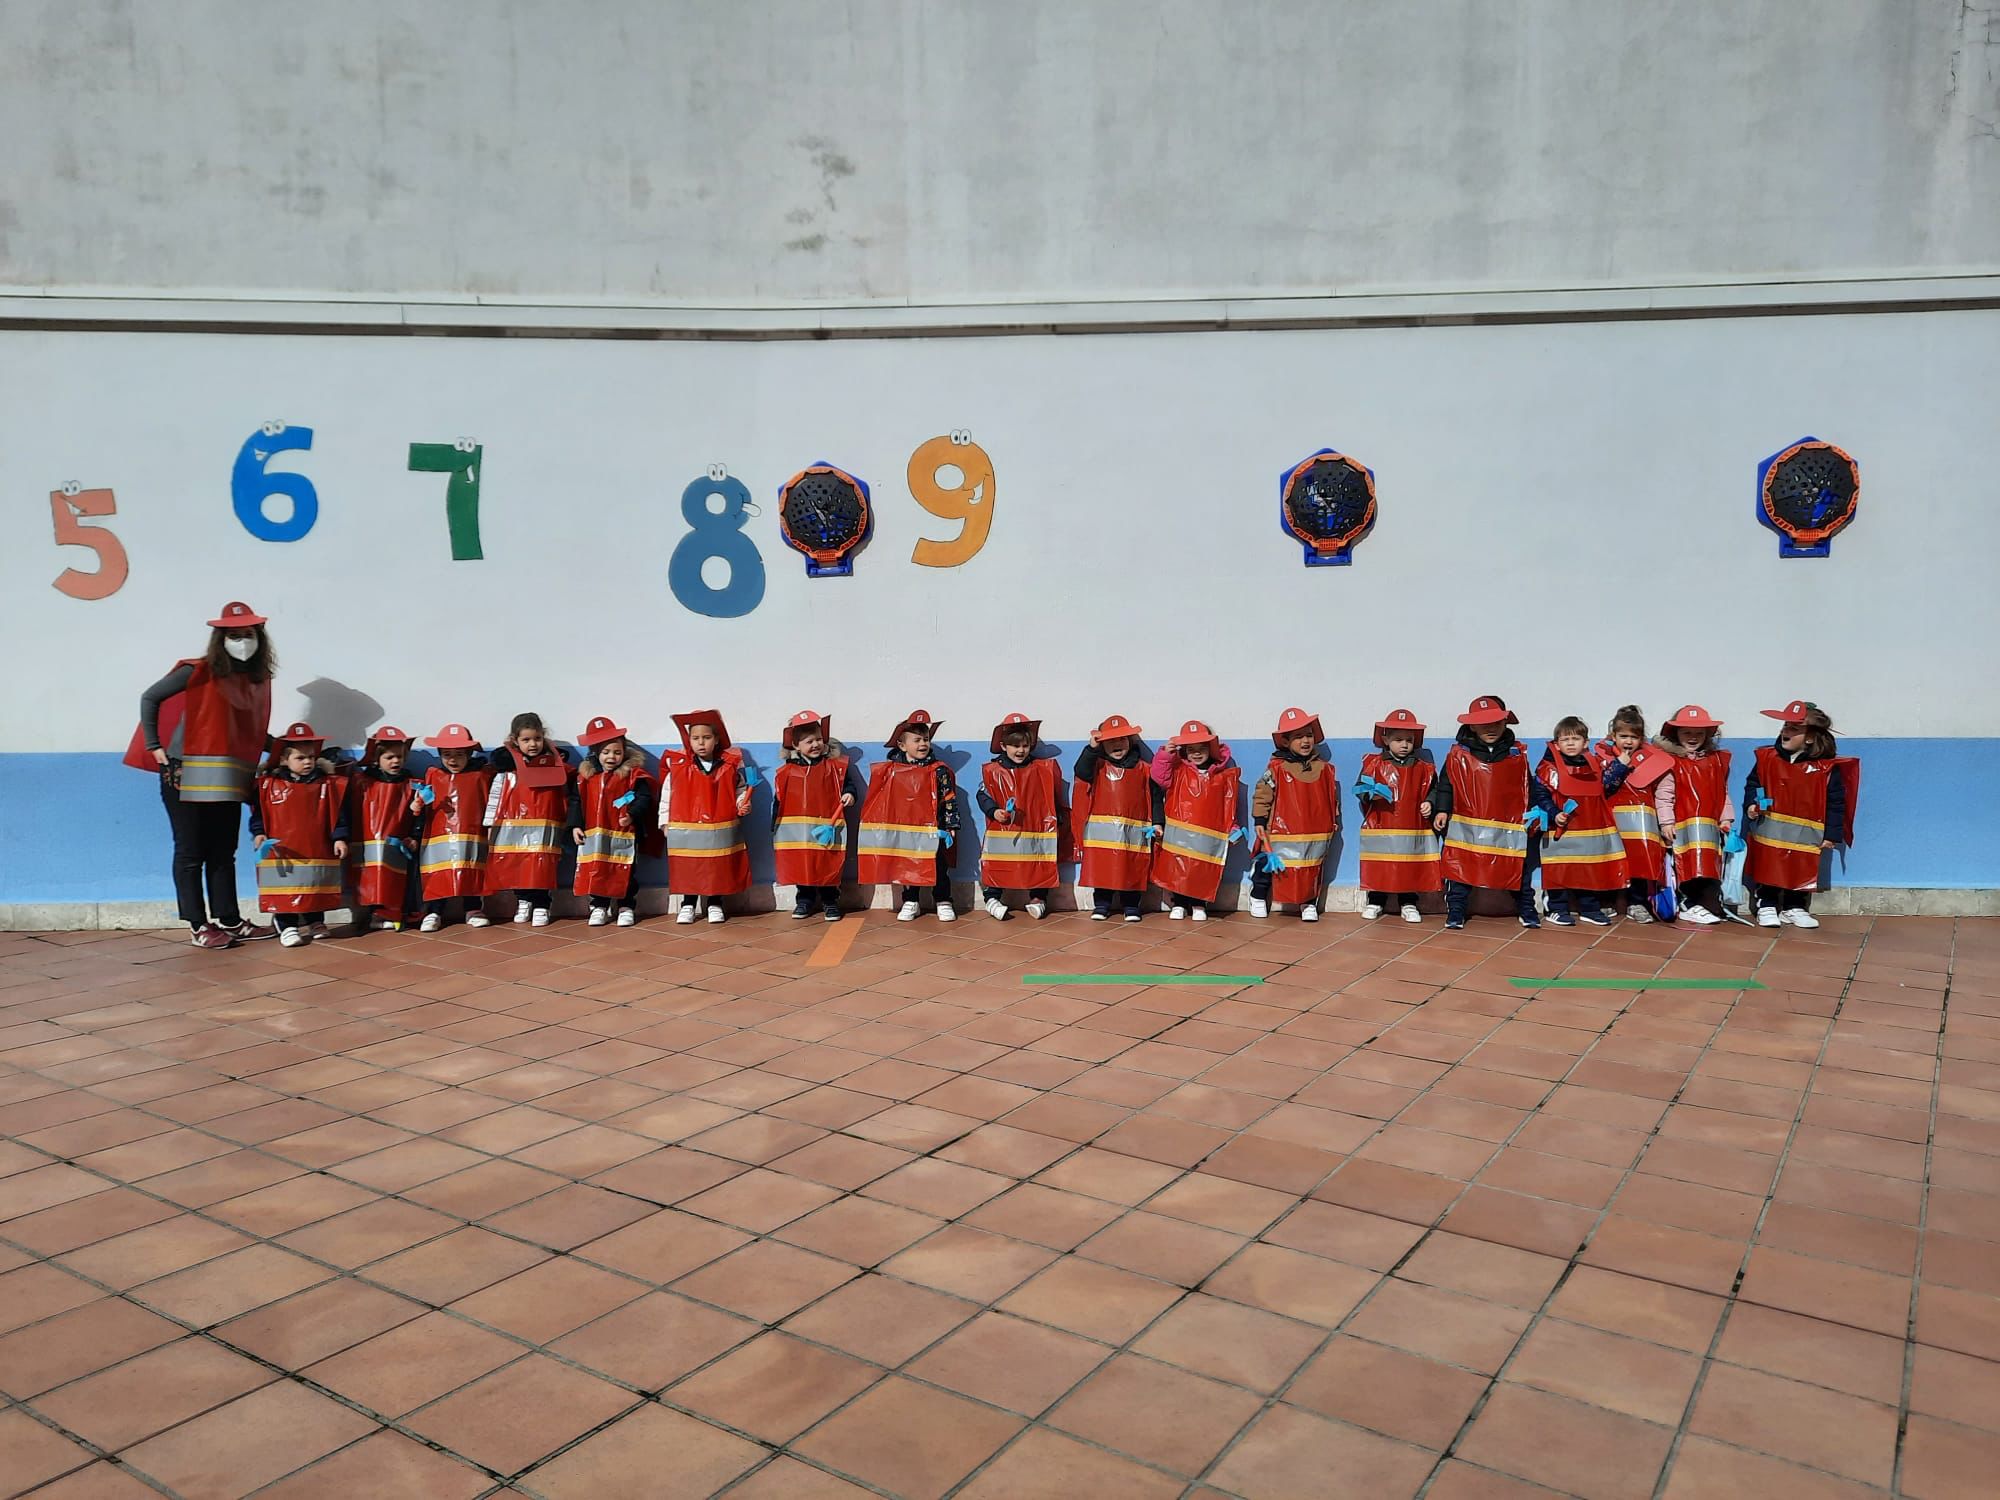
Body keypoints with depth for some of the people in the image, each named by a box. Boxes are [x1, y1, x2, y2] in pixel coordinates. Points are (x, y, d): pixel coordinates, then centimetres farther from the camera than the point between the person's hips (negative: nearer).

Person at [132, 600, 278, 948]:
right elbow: (149, 698, -3)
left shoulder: (258, 680, 7)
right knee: (191, 852, 2)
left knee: (223, 852, 12)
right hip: (185, 775, -6)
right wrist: (154, 748, -6)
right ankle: (198, 926, 8)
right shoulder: (198, 671, -9)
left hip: (227, 779, 6)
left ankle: (228, 921, 19)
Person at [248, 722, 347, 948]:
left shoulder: (328, 785, 3)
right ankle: (287, 925, 7)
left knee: (315, 891, 10)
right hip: (283, 853, -1)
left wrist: (339, 838, -2)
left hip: (317, 852, 2)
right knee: (285, 894, -1)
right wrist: (258, 833, -7)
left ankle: (314, 922, 23)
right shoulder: (268, 785, 0)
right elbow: (258, 812, 4)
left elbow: (338, 813, 4)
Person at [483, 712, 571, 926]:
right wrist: (490, 825, 2)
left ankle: (541, 906, 3)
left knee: (542, 866, -7)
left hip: (544, 828, 0)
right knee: (516, 866, 4)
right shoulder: (507, 766, 0)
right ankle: (523, 901, 22)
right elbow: (495, 797, 3)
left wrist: (568, 824, 11)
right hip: (513, 828, 0)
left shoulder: (556, 764, 4)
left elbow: (566, 795, 14)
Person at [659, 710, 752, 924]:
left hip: (720, 829, 0)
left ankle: (715, 904, 21)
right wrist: (665, 821, 4)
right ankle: (688, 905, 20)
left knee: (718, 867, 6)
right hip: (685, 830, 0)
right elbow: (666, 796, 4)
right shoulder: (677, 765, -2)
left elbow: (740, 790, 10)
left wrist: (742, 804, -9)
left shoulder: (730, 765, -1)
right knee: (687, 868, 5)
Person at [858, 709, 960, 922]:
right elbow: (881, 799, 8)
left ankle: (943, 902, 14)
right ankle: (909, 902, 21)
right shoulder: (891, 771, 0)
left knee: (939, 866, 4)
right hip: (904, 831, 2)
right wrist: (883, 828, 9)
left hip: (932, 830, -1)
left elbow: (949, 799, -2)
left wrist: (951, 825, -5)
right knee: (908, 867, 10)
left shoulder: (939, 770, -4)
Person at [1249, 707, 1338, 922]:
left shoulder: (1325, 769, 4)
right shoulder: (1276, 769, -8)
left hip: (1316, 834, 3)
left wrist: (1335, 821, 15)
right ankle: (1258, 897, 24)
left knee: (1312, 869, 8)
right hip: (1282, 832, -2)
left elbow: (1334, 798, 14)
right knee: (1266, 865, 5)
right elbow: (1261, 795, -5)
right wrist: (1259, 821, -7)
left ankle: (1309, 903, 22)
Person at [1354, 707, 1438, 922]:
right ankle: (1375, 902, 17)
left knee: (1411, 867, 5)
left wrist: (1428, 803, -7)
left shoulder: (1423, 767, 6)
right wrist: (1371, 794, -22)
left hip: (1412, 828, 2)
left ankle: (1408, 904, 18)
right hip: (1380, 827, -1)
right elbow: (1360, 788, -2)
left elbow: (1431, 790, 12)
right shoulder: (1374, 763, 0)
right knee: (1378, 868, 3)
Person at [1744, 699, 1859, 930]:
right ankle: (1766, 907, 16)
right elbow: (1752, 784, 6)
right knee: (1768, 871, 5)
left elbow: (1835, 802, -3)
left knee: (1801, 874, 10)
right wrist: (1751, 805, -12)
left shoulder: (1827, 768, -7)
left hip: (1805, 839, 0)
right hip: (1769, 835, 0)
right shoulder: (1767, 758, -2)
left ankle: (1794, 908, 24)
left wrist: (1832, 834, -5)